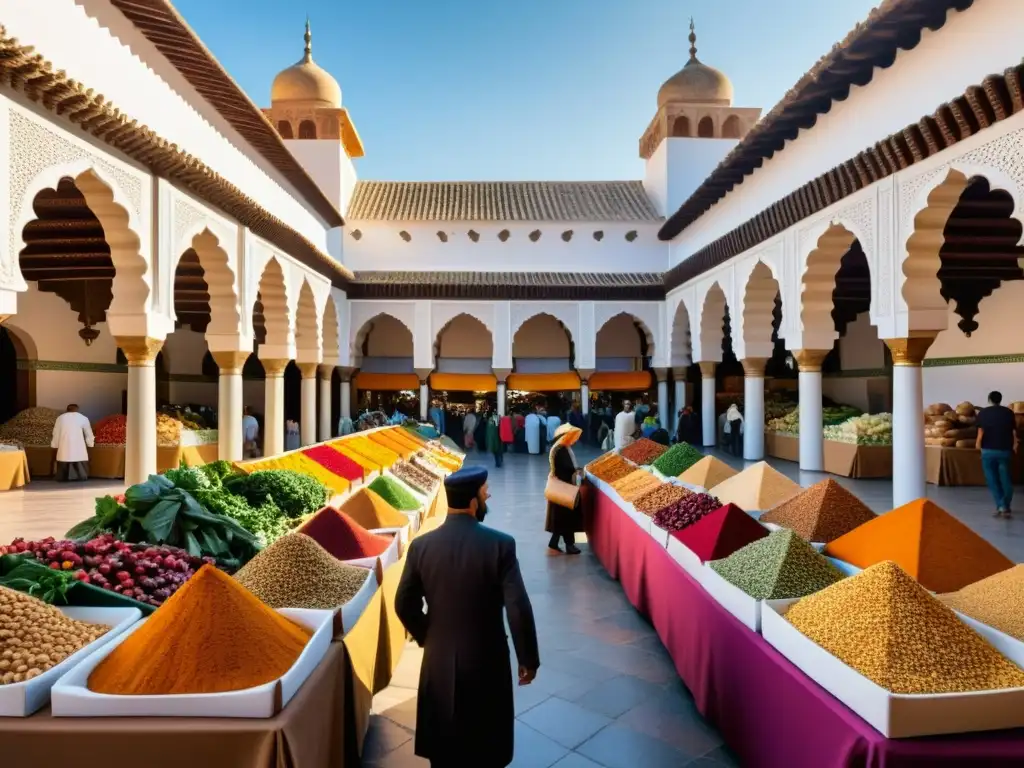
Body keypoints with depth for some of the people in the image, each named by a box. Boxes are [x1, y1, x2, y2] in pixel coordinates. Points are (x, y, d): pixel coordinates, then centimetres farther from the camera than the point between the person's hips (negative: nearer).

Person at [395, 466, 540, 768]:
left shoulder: (420, 546, -9)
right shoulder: (500, 544, -19)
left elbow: (404, 606, -1)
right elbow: (519, 609, -19)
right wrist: (528, 659, -5)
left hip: (439, 661, 3)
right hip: (487, 660, -2)